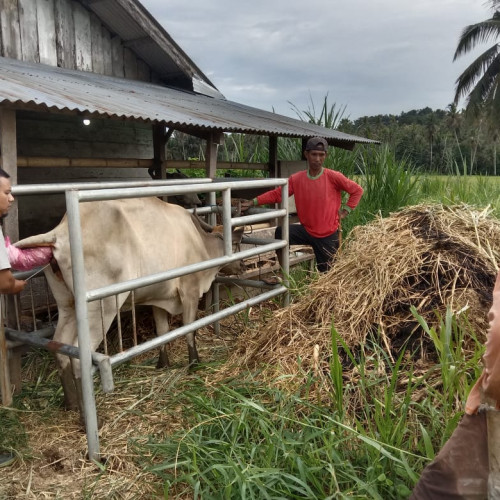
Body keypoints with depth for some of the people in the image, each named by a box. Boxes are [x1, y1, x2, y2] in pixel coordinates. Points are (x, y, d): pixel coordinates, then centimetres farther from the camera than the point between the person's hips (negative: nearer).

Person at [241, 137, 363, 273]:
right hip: (307, 230, 3)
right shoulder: (296, 179, -5)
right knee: (281, 232, -22)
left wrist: (345, 211, -7)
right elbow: (277, 194, -4)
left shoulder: (333, 177, -14)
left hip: (328, 235, -2)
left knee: (324, 271, 5)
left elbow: (357, 190, -4)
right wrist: (253, 202, -14)